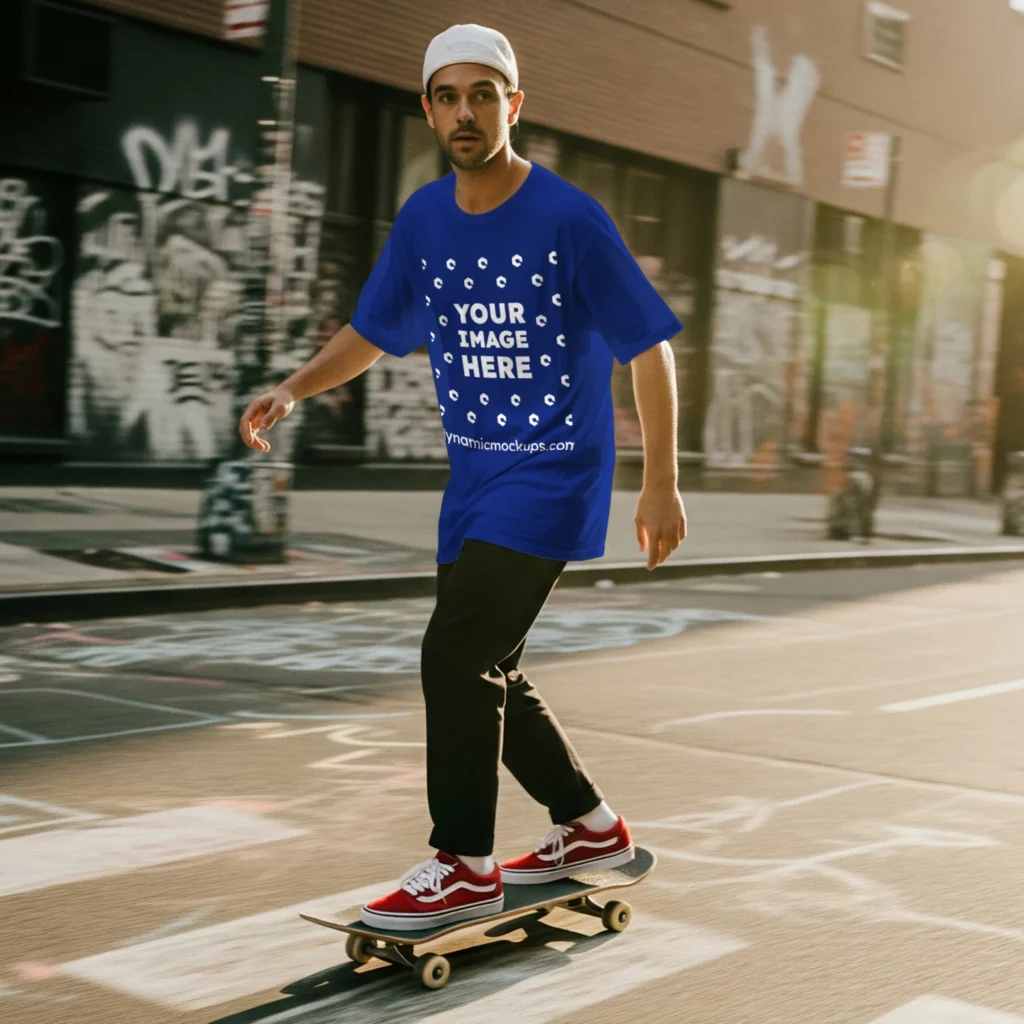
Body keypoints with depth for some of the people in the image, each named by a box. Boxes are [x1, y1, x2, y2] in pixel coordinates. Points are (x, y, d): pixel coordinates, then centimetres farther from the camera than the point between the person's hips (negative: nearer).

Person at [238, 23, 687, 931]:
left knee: (457, 657, -15)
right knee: (482, 672, 13)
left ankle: (464, 867, -1)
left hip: (553, 476, -7)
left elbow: (650, 346, -9)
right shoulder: (423, 220, 3)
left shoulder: (570, 219, -13)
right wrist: (294, 389, -3)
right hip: (473, 474, 7)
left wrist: (661, 484, -11)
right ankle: (591, 827, 32)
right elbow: (371, 332, 15)